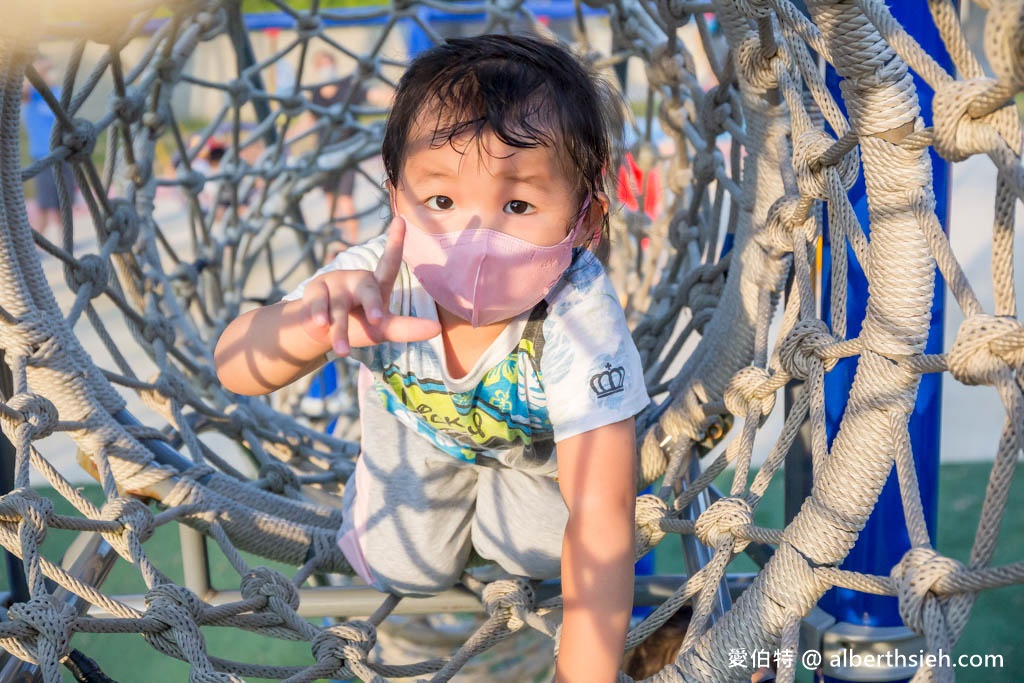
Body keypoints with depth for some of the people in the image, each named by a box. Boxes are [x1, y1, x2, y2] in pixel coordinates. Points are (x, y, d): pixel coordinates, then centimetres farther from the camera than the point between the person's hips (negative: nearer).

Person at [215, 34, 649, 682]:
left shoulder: (580, 318, -47)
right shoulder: (378, 281, -41)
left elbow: (601, 518, -45)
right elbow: (236, 369, -47)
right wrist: (311, 325, -71)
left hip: (537, 433, -1)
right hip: (418, 414, 1)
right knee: (400, 567, 5)